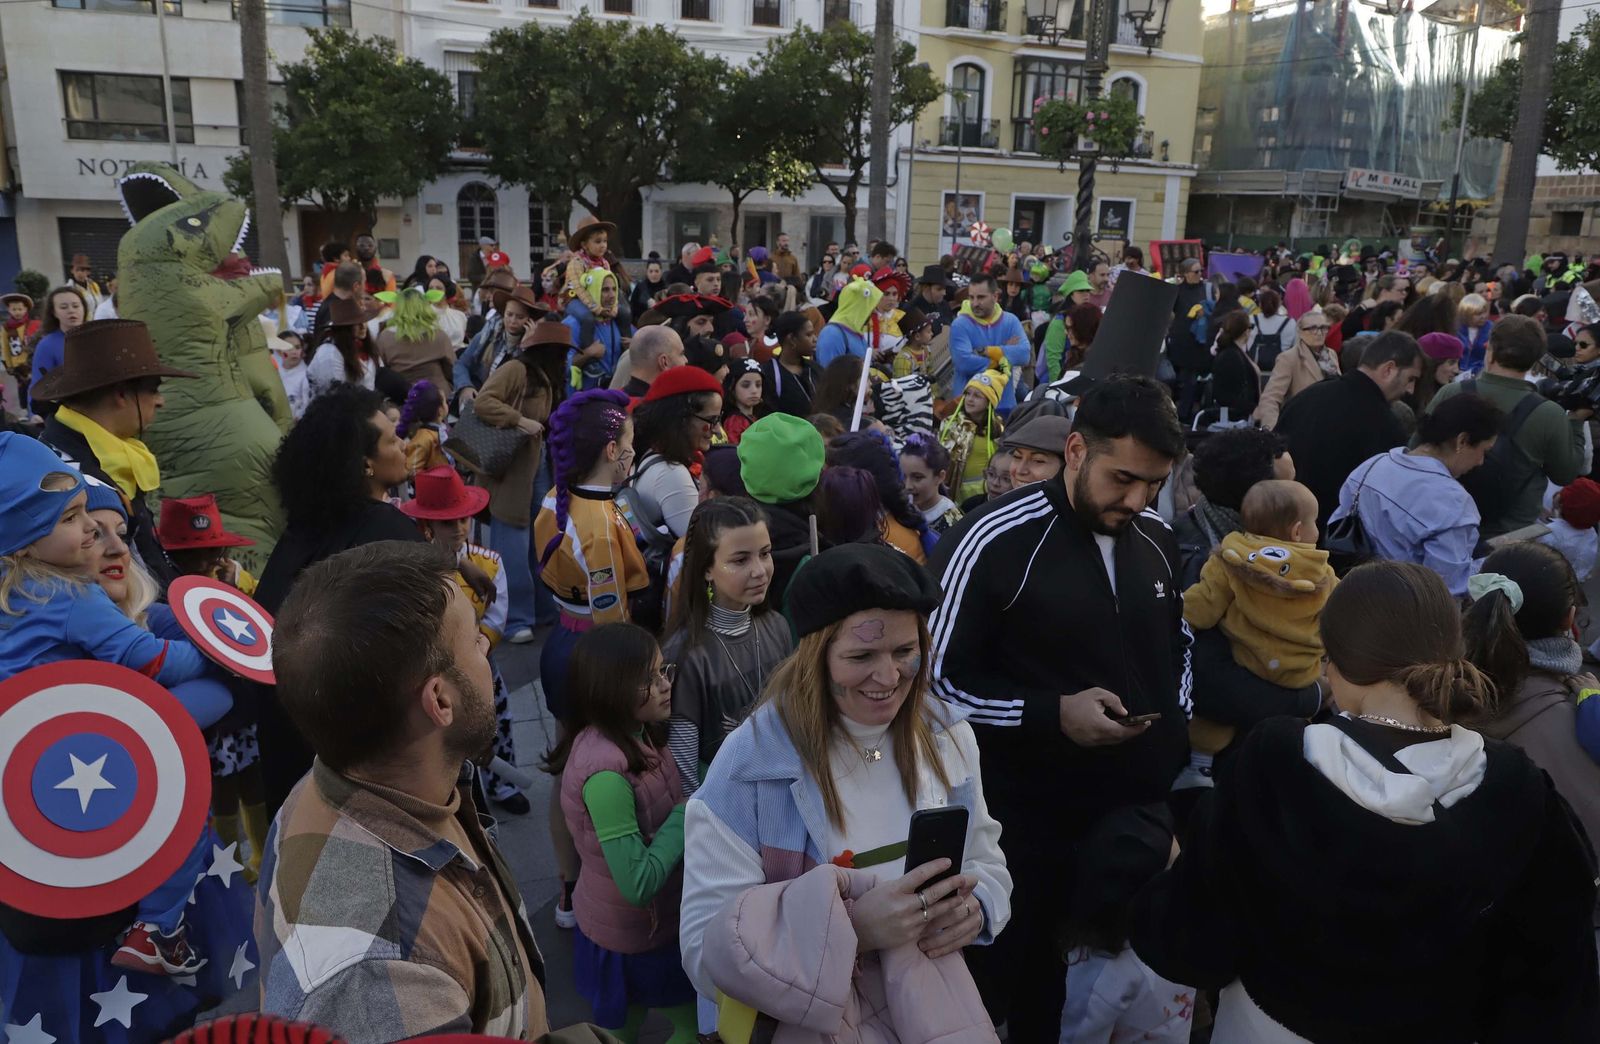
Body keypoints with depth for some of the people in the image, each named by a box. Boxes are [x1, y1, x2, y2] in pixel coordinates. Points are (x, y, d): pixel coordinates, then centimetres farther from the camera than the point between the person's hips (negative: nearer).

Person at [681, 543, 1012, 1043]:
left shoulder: (947, 739, -2)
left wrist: (974, 907, -13)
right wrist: (852, 929, -29)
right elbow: (707, 949, -19)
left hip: (939, 998, 4)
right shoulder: (750, 763, -18)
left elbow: (987, 862, 9)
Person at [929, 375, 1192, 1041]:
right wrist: (1052, 714, -23)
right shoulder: (992, 541, -18)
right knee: (1015, 982, 11)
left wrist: (1177, 734, 6)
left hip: (1145, 805, 6)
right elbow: (939, 680, -15)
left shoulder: (1156, 539, 2)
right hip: (1029, 821, -5)